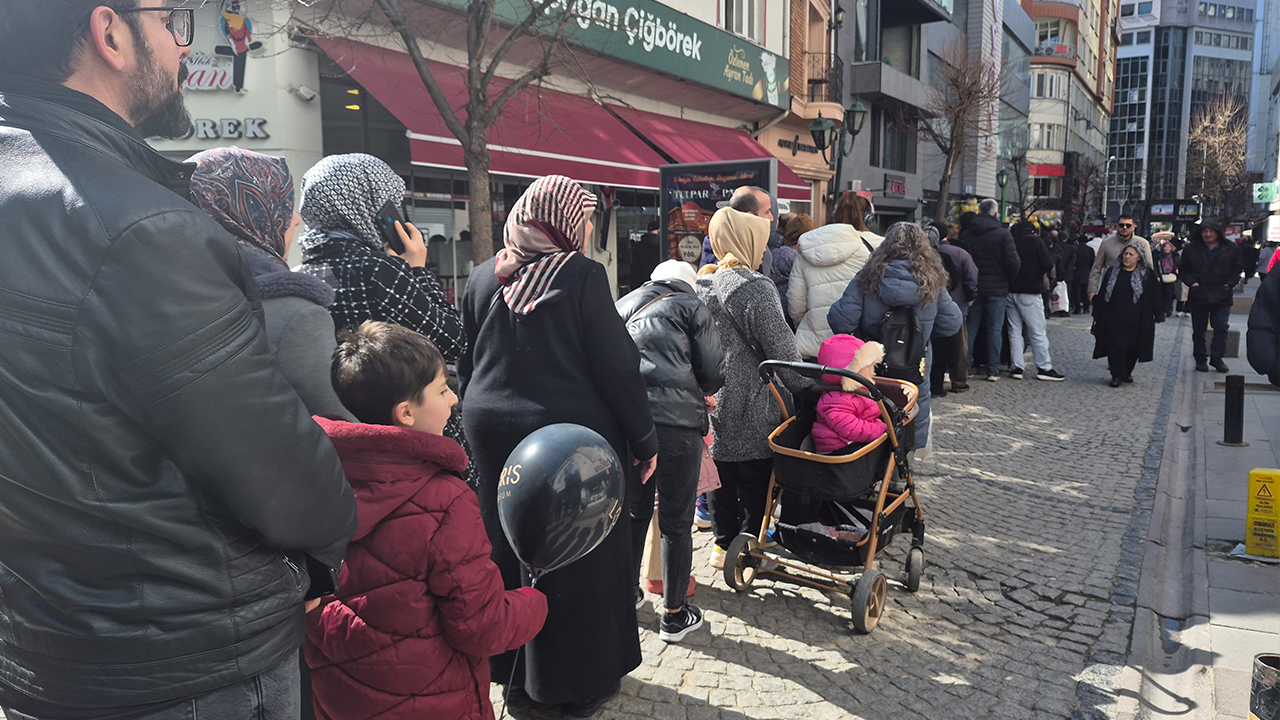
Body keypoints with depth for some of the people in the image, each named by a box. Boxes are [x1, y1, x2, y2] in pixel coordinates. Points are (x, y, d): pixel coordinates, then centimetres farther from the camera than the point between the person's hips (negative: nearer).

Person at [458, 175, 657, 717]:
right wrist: (643, 441, -3)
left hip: (490, 429, 6)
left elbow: (465, 361, 11)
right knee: (576, 551, 7)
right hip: (570, 430, -5)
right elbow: (615, 364, -11)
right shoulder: (582, 275, -11)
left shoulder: (484, 277, 5)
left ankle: (506, 665, 33)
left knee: (503, 545, 16)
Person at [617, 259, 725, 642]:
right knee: (676, 523, 7)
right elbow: (713, 374, 3)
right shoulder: (692, 307, 9)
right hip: (675, 421, -4)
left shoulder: (624, 305, 22)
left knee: (634, 511, 21)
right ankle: (675, 615, 17)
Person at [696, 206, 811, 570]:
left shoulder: (700, 283, 7)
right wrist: (807, 389, -6)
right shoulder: (753, 287, -15)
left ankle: (724, 543, 28)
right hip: (749, 407, -7)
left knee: (721, 475, 17)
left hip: (711, 400, 7)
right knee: (755, 478, 6)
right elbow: (781, 349, -16)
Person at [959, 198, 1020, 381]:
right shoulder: (1003, 234, -8)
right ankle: (993, 370, 4)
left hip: (972, 288, 3)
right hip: (997, 288, -3)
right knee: (995, 329, 4)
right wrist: (1009, 280, 5)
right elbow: (1013, 262, -12)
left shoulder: (966, 235, 0)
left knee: (970, 328, 10)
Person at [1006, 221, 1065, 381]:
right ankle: (1044, 368, 2)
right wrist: (1050, 278, 9)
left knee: (1014, 331, 8)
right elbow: (1048, 264, -8)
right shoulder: (1035, 241, -4)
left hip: (1010, 290, 5)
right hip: (1029, 292, -5)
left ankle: (1016, 367, 6)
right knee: (1038, 332, 0)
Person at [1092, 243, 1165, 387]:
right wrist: (1097, 315, 10)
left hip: (1136, 320, -1)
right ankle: (1117, 375, 0)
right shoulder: (1112, 272, 9)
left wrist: (1158, 316, 1)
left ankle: (1127, 373, 23)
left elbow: (1155, 297, 5)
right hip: (1113, 319, 1)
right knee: (1115, 346, -6)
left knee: (1133, 347, 4)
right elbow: (1102, 294, 12)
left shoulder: (1147, 275, 3)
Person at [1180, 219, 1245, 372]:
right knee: (1198, 330, 6)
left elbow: (1238, 268, 8)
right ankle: (1200, 358, 16)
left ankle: (1217, 358, 10)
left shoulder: (1231, 249, 2)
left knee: (1221, 328, 0)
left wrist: (1230, 283, -4)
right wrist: (1191, 282, -8)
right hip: (1198, 295, 0)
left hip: (1222, 296, 0)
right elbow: (1183, 269, 6)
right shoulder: (1191, 249, 0)